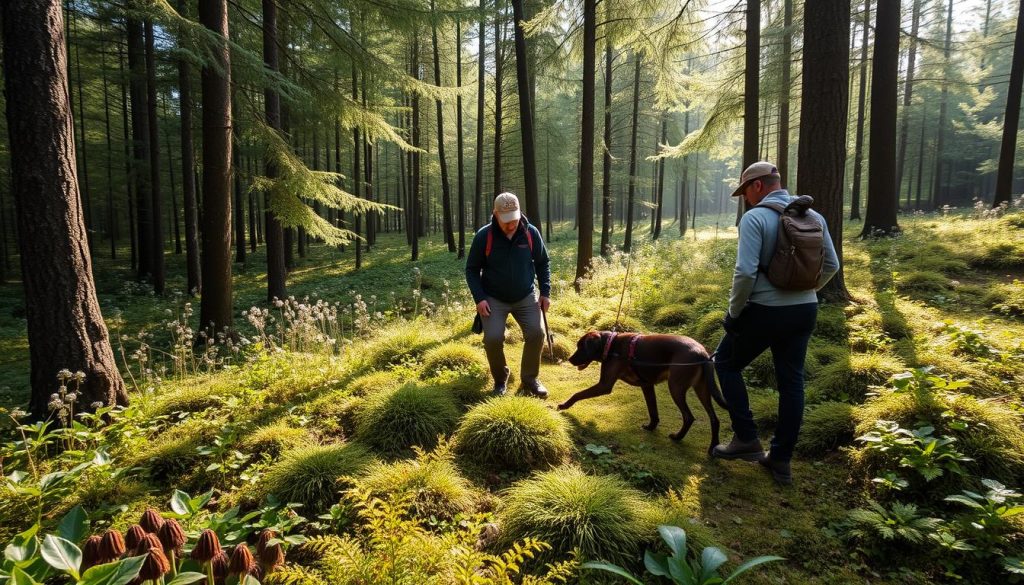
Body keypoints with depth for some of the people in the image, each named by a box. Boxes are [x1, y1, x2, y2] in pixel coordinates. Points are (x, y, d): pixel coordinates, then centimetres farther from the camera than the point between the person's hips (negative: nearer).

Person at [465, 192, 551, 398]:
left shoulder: (531, 233, -10)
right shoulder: (484, 236, -16)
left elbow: (543, 263, 6)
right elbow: (472, 269, -5)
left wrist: (545, 292, -1)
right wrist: (479, 298, -15)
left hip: (525, 297, 2)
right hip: (494, 299, -2)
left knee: (536, 334, -12)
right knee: (493, 339, -17)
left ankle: (529, 380, 11)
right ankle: (500, 379, 11)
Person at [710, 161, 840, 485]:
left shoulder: (755, 217, -14)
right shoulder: (814, 216, 7)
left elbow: (746, 272, -22)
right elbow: (831, 266, 13)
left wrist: (734, 311, -10)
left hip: (764, 312, -6)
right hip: (805, 312, 7)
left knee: (726, 363, 15)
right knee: (791, 382, 13)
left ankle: (746, 439, 13)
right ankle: (781, 460, 21)